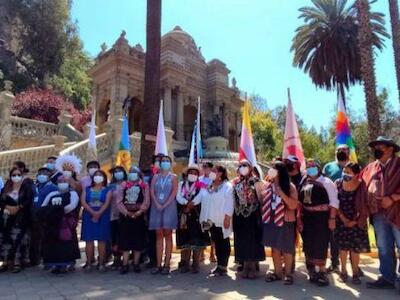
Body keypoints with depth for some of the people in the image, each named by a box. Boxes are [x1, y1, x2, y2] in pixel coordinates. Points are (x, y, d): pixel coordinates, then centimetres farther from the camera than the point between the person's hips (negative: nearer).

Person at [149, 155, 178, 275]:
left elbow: (174, 193, -5)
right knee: (159, 235, 4)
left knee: (167, 235, -2)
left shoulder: (173, 177, 5)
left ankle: (167, 264, 1)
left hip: (169, 207, -3)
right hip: (156, 207, 3)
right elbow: (152, 191, 4)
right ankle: (159, 264, 7)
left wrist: (164, 205, -13)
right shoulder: (156, 177, 13)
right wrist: (157, 204, -10)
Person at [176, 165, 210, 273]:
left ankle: (195, 264, 7)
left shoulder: (201, 185, 5)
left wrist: (191, 205, -20)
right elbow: (178, 197, -3)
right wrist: (187, 203, -19)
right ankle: (185, 264, 13)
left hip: (197, 215, -2)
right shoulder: (181, 184, 11)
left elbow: (200, 197, -12)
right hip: (184, 215, 2)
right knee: (185, 239, 5)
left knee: (197, 239, -2)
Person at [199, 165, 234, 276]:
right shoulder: (207, 187, 13)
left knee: (224, 243, 4)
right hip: (211, 220, 6)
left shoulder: (227, 186, -5)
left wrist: (227, 217, -16)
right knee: (216, 243, 11)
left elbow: (229, 203, -10)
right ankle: (219, 265, 21)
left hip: (222, 220, -5)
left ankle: (223, 266, 11)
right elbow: (201, 200, 12)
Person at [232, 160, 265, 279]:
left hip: (253, 214, -4)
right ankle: (246, 266, 20)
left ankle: (252, 266, 13)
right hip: (239, 215, 4)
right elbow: (233, 198, 9)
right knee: (242, 240, 8)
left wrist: (261, 212, -11)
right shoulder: (235, 182, 8)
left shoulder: (255, 181, -4)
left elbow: (260, 197, -6)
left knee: (253, 239, 1)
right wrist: (233, 213, 3)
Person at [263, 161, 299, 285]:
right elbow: (263, 202, 12)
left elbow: (293, 206, -17)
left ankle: (287, 273, 23)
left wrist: (282, 194, -24)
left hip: (285, 222, -4)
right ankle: (277, 272, 26)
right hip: (271, 221, 4)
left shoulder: (290, 187, -9)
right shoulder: (268, 186, 5)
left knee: (286, 249, 6)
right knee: (275, 248, 12)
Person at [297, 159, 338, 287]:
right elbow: (300, 201, 12)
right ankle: (312, 271, 24)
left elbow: (334, 201, -7)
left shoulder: (326, 182, -5)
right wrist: (299, 217, 6)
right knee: (308, 244, 9)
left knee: (321, 244, -1)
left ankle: (321, 272, 13)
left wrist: (332, 218, -14)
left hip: (322, 217, -5)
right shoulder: (304, 183, 9)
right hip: (307, 217, 5)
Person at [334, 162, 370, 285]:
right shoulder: (338, 183, -8)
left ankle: (355, 273, 19)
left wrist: (354, 221, -10)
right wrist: (343, 219, -9)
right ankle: (343, 271, 21)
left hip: (356, 221, -1)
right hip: (341, 220, 1)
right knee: (343, 246, 7)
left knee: (355, 247, 5)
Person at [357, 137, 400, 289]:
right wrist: (363, 213, 6)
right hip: (378, 213, 6)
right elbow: (363, 190, 12)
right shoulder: (370, 168, 13)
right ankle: (387, 278, 24)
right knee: (384, 248, 13)